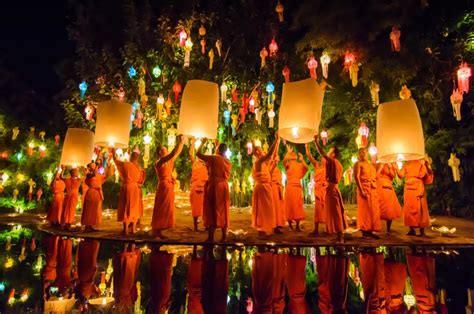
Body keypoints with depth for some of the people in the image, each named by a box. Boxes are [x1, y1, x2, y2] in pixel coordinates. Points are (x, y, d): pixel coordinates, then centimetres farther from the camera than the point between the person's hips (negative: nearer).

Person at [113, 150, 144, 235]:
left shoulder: (125, 164, -4)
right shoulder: (139, 168, 4)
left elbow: (116, 160, 13)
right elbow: (140, 181, 5)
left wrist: (113, 153, 30)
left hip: (126, 188, -2)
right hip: (135, 189, 3)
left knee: (125, 208, 1)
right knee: (134, 208, 9)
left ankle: (126, 229, 1)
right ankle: (133, 228, 11)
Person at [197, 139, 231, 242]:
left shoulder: (214, 158, -9)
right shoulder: (228, 161, 8)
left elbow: (198, 153, -4)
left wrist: (203, 143, 10)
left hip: (213, 185, -5)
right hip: (224, 186, 6)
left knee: (212, 211, -2)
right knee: (223, 211, 10)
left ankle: (211, 237, -2)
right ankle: (224, 236, 14)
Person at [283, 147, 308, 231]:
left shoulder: (300, 165, 12)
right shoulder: (288, 164, 5)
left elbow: (306, 168, -7)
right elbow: (284, 161, -18)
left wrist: (302, 159, -9)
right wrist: (288, 152, -15)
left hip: (298, 187, 3)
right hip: (290, 187, -3)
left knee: (298, 206, 3)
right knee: (290, 205, -2)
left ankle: (297, 226, 9)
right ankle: (290, 225, 7)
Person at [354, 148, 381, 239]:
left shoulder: (371, 165, 22)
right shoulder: (358, 164, -1)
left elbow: (375, 177, 21)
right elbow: (356, 177, -12)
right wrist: (361, 190, -22)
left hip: (373, 190, 7)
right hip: (364, 189, -7)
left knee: (373, 210, 6)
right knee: (365, 210, -6)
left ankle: (370, 230, 11)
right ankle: (365, 231, -2)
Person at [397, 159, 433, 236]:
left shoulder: (422, 163, 3)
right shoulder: (407, 163, 11)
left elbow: (421, 175, -9)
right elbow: (401, 175, 6)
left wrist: (423, 165, -18)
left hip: (418, 188, -3)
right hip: (408, 189, 3)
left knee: (419, 209, -3)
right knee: (409, 209, 4)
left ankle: (422, 231, 2)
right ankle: (411, 230, 12)